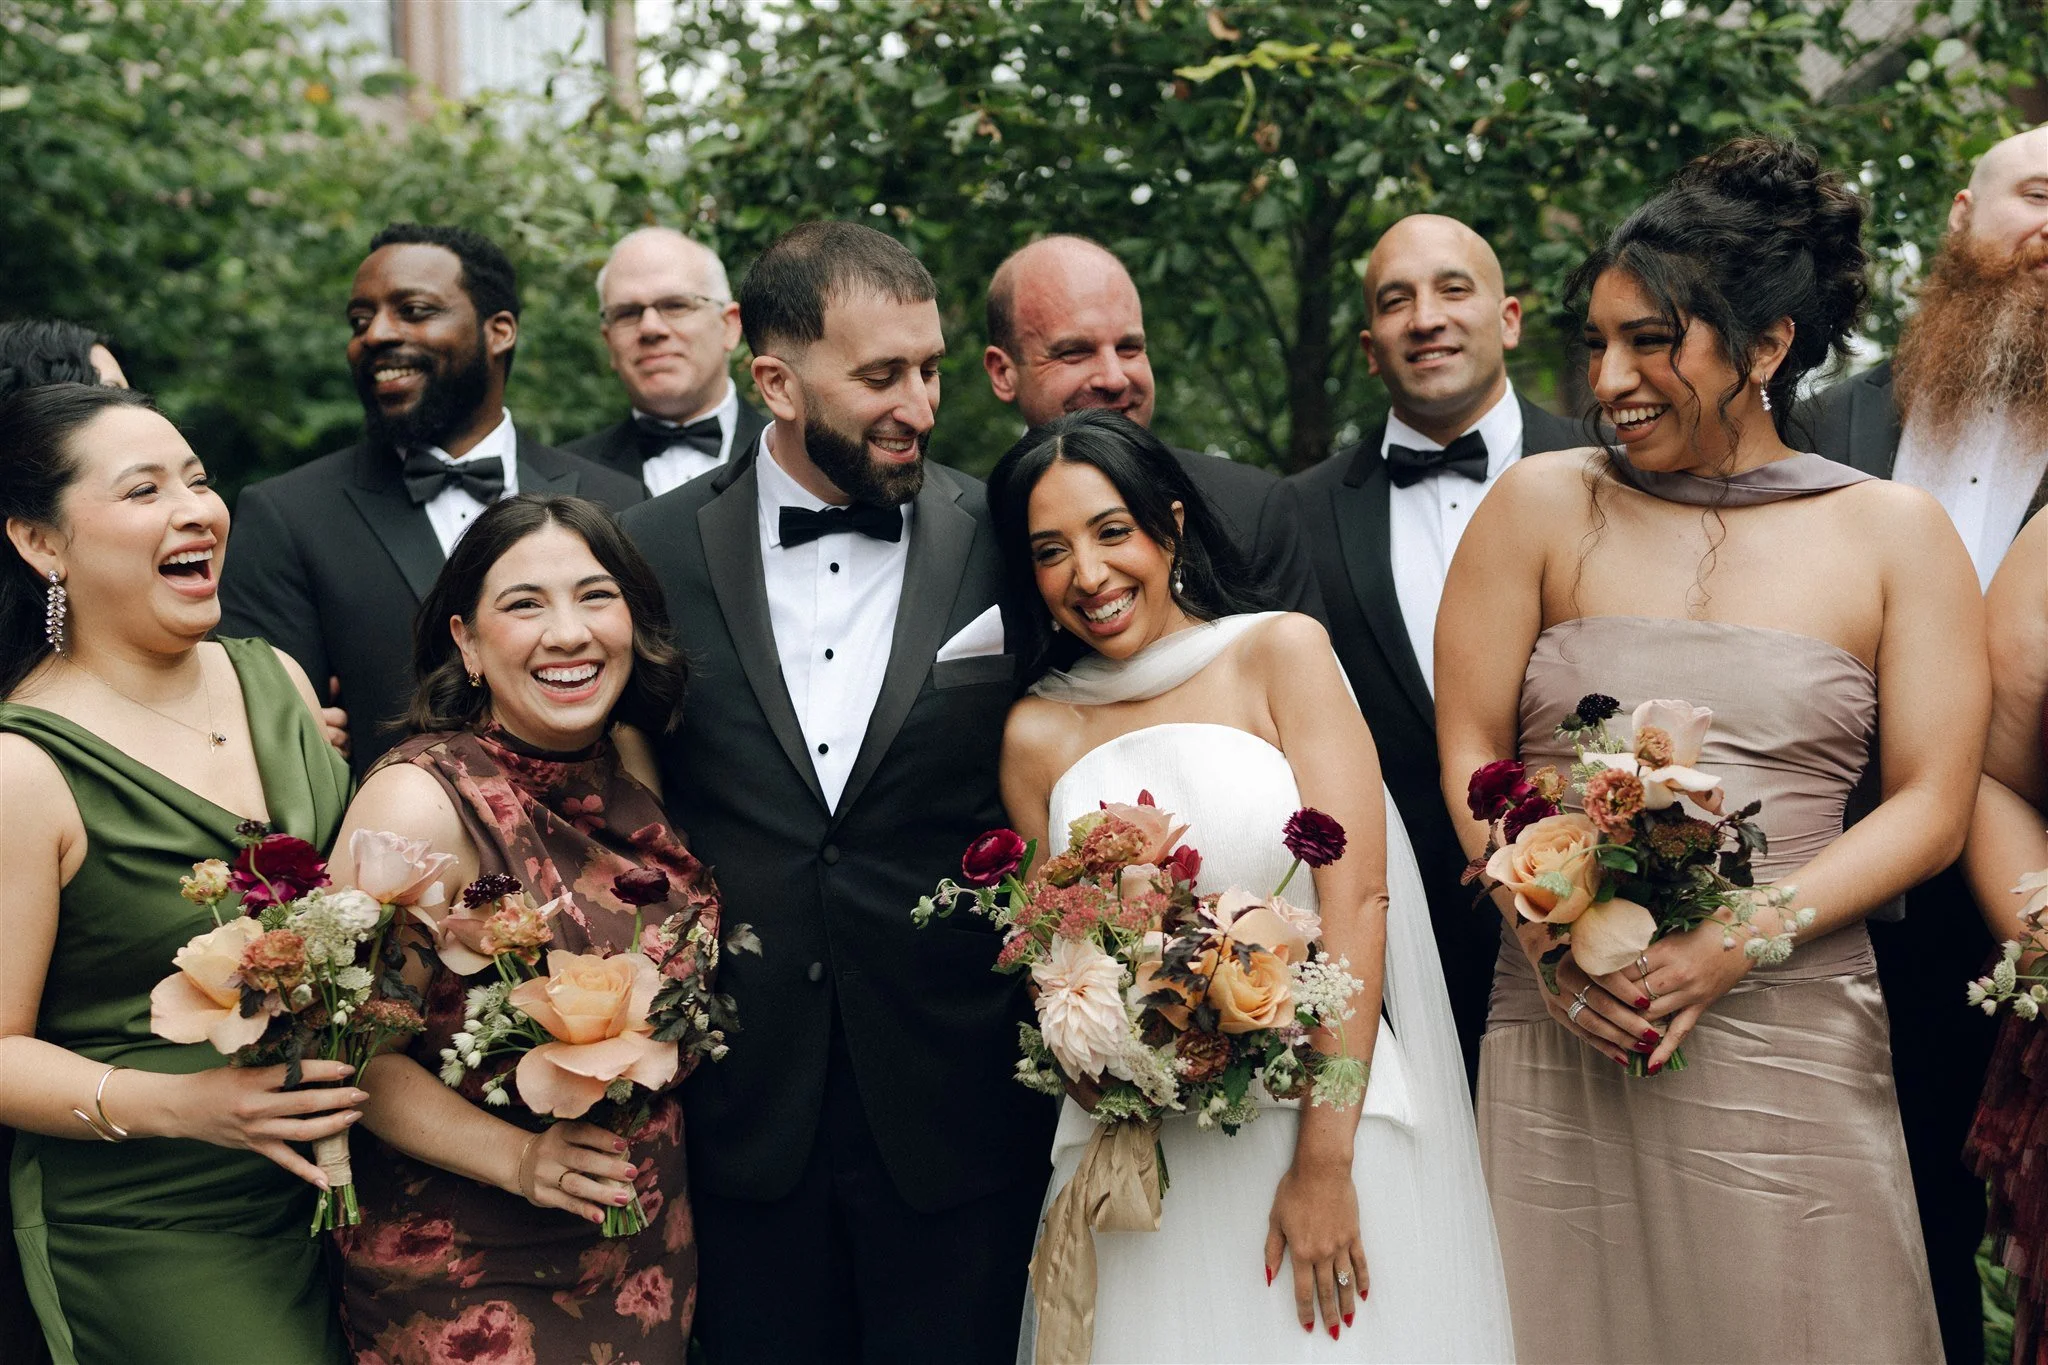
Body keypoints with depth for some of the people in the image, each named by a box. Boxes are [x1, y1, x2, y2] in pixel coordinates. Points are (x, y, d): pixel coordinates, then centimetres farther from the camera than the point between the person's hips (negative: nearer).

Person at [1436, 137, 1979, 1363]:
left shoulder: (1896, 533, 6)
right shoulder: (1541, 505, 8)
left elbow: (1933, 804, 0)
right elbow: (1469, 752, 5)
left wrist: (1739, 942, -13)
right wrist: (1547, 934, -12)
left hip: (1793, 1038, 0)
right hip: (1560, 1030, 1)